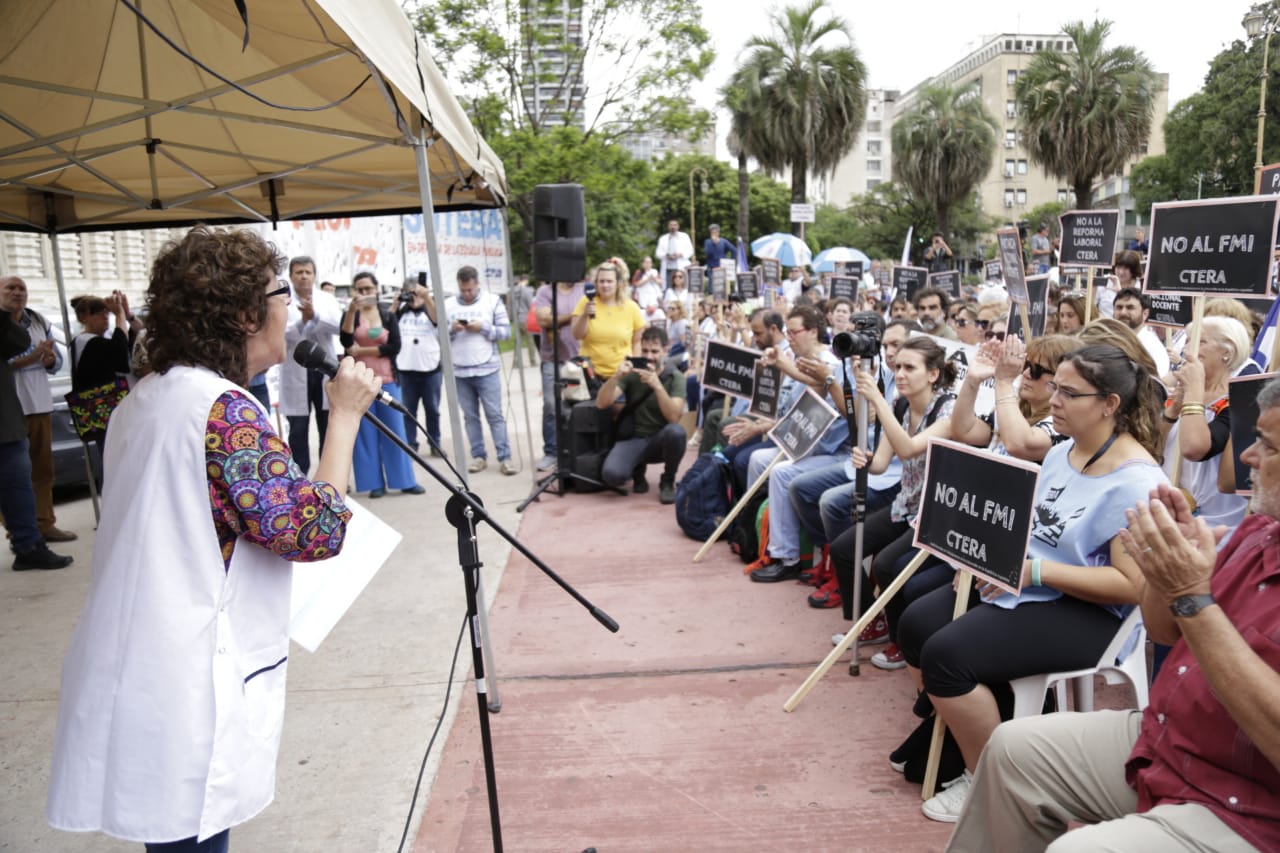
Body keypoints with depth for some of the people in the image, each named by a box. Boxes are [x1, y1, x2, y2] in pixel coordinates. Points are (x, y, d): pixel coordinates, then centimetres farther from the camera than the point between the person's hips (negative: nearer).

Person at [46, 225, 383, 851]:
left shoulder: (147, 398, 10)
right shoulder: (224, 408, -19)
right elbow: (316, 532, -19)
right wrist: (345, 416, -12)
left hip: (139, 682, 9)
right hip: (183, 701, -9)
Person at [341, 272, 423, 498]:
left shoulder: (388, 314, 7)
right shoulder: (350, 314, 5)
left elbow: (395, 347, -4)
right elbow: (345, 342, -15)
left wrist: (362, 351, -8)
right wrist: (352, 310, -23)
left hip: (387, 380, 1)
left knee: (395, 430, 3)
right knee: (366, 433, 1)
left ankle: (406, 480, 9)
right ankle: (375, 483, 8)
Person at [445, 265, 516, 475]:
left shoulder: (493, 301, 2)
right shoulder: (447, 305, 8)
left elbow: (506, 331, -2)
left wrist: (483, 328, -15)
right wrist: (451, 329, -13)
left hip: (487, 370, -2)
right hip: (459, 372, 3)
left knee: (495, 414, -2)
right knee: (470, 416, 7)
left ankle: (505, 457, 1)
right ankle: (478, 456, 15)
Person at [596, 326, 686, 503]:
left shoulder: (675, 377, -7)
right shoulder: (631, 374, -2)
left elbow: (674, 417, -21)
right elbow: (601, 404, -12)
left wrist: (657, 385, -33)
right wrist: (616, 377, -28)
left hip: (661, 440, -1)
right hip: (633, 439, 1)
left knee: (676, 431, -36)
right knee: (611, 474, -30)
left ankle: (667, 482, -7)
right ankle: (637, 469, 9)